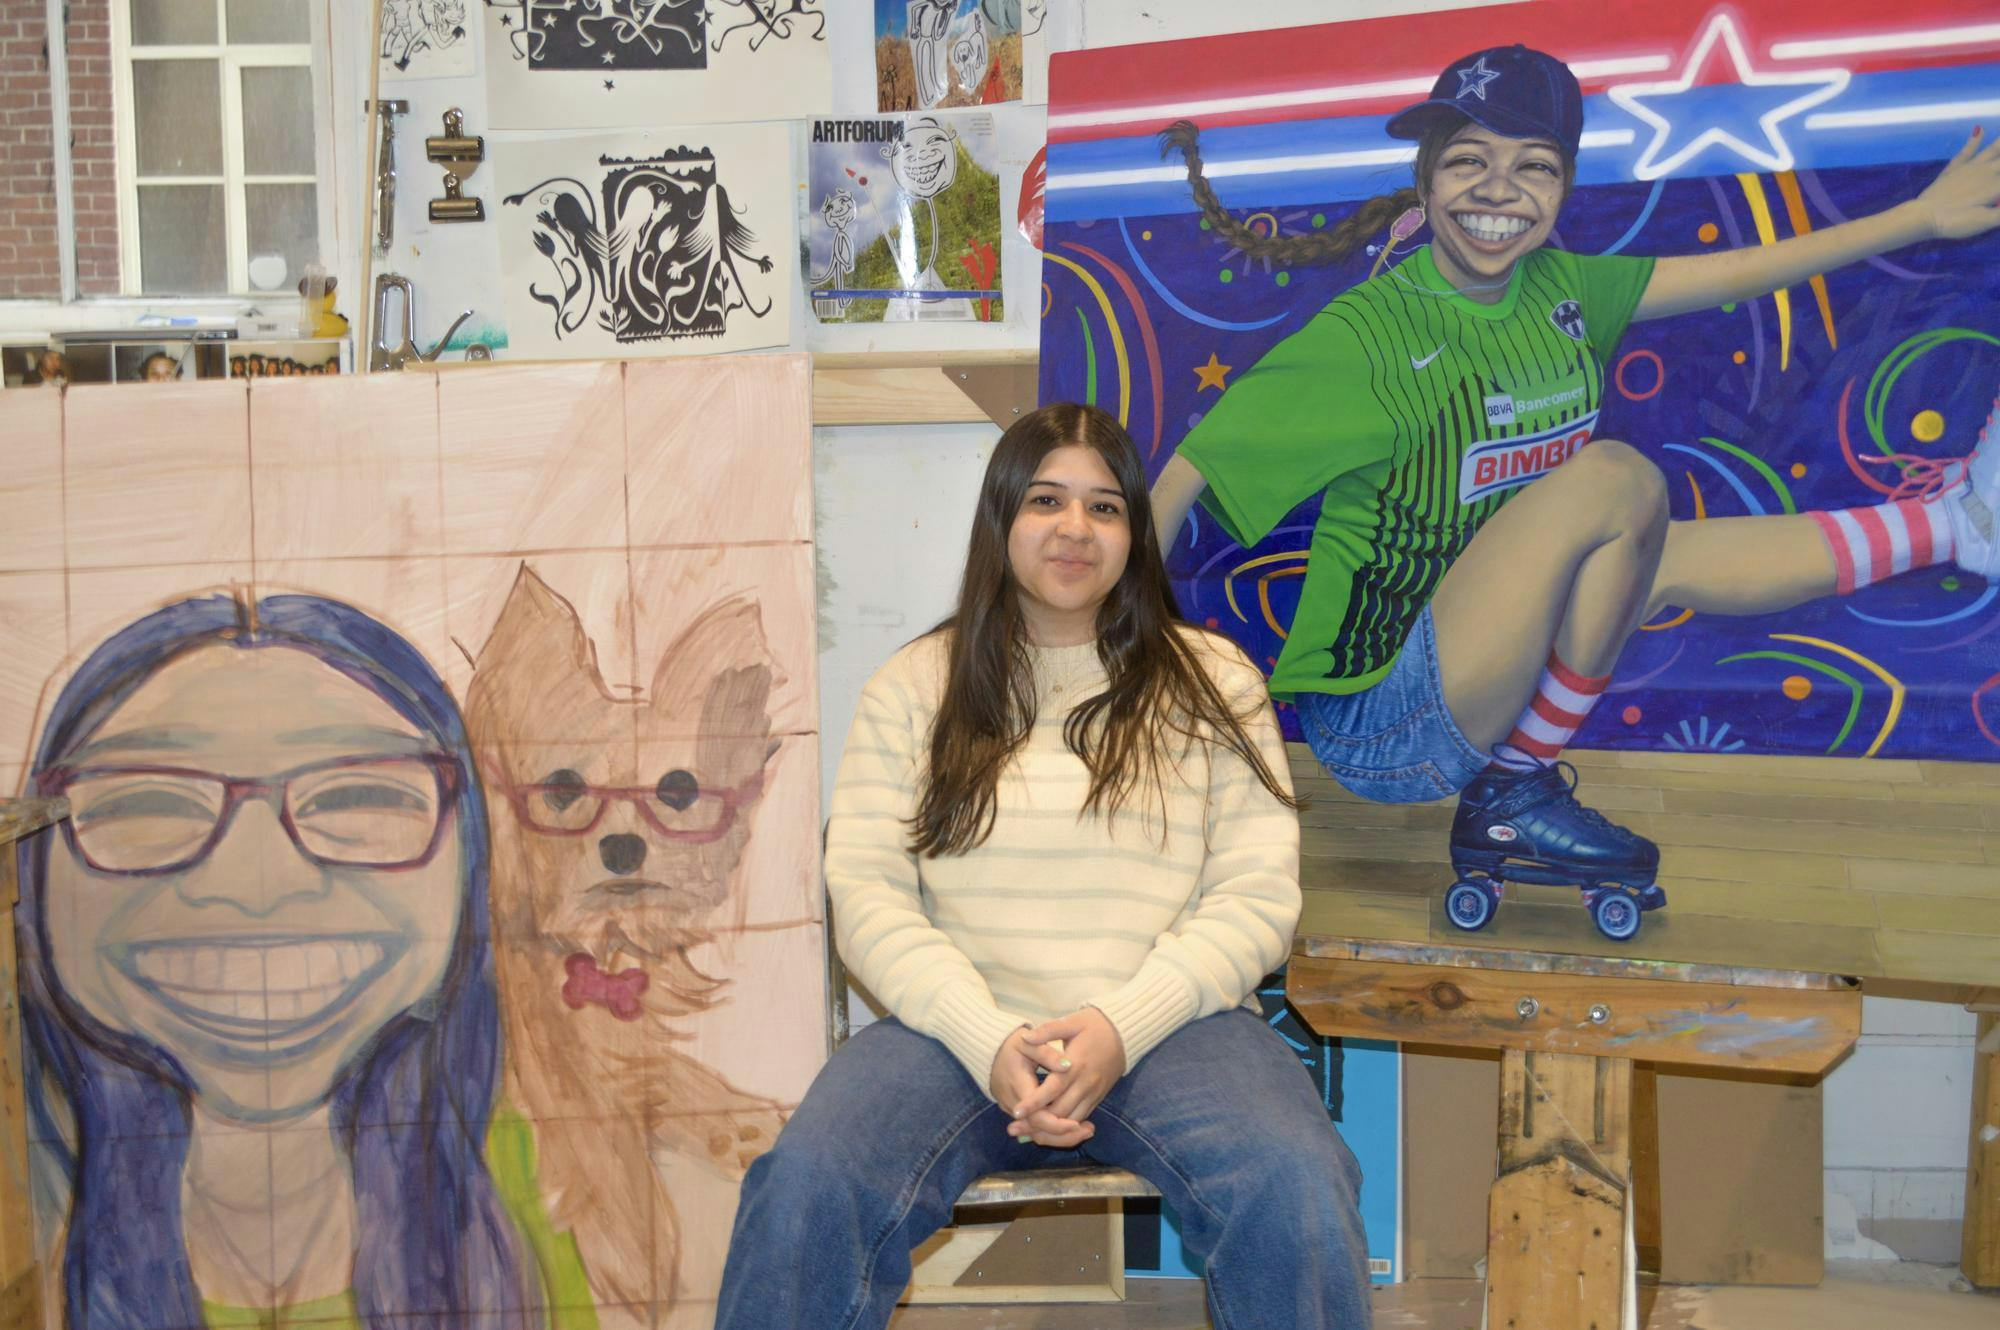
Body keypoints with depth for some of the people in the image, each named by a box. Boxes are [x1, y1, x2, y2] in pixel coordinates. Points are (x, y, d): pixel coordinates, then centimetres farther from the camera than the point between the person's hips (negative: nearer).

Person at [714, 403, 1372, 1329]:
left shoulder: (1211, 680, 12)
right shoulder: (916, 687, 12)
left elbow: (1259, 892, 3)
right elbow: (865, 893, 2)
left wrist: (1123, 1026, -13)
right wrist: (992, 1040, -14)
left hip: (1169, 1026, 0)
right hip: (962, 1026, 0)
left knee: (1300, 1198, -30)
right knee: (807, 1190, -30)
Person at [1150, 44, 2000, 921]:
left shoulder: (1557, 288, 4)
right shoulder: (1371, 330, -19)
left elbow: (1739, 271, 16)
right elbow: (1183, 478, -22)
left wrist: (1924, 216, 18)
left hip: (1487, 677, 7)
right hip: (1384, 731, -7)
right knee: (1617, 479, -21)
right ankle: (1513, 801, -12)